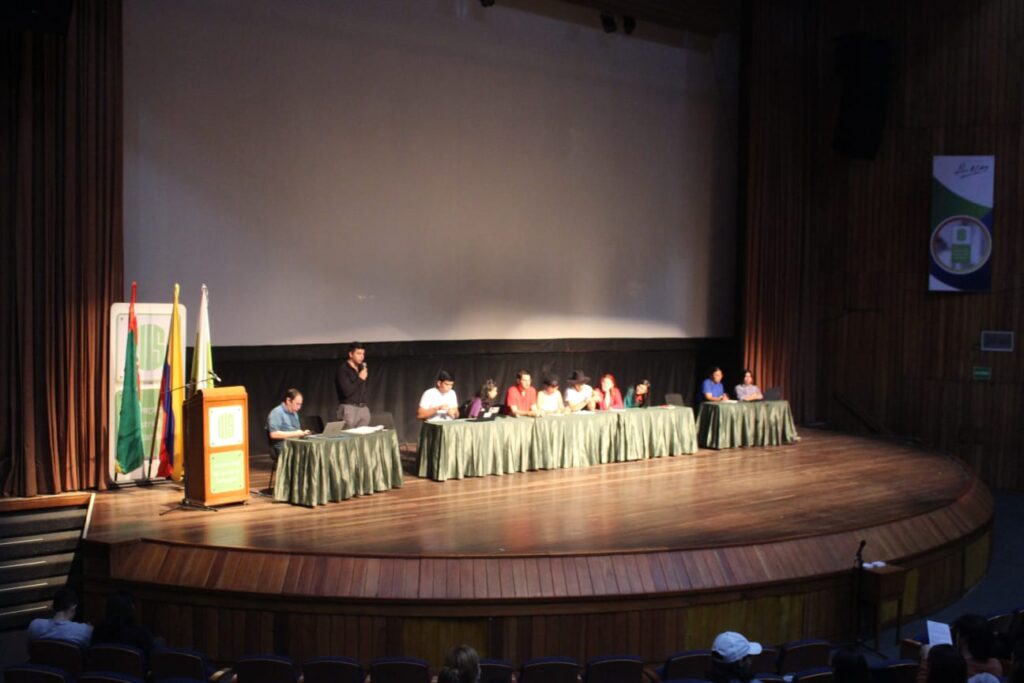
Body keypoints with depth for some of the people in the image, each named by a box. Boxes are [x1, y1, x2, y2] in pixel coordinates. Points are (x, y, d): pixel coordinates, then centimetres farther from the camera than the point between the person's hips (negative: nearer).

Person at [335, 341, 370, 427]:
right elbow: (346, 392, -17)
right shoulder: (343, 370, -8)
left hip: (363, 409, 7)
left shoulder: (361, 368, 14)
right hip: (349, 409, -7)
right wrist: (360, 379, -12)